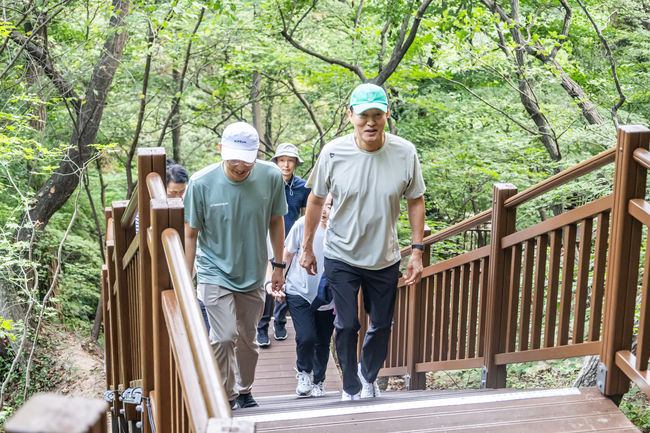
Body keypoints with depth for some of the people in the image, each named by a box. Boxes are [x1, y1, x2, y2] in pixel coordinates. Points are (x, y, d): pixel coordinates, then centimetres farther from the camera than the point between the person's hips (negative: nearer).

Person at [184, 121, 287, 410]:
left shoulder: (271, 177, -12)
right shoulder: (201, 183, -17)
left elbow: (275, 221, 5)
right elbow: (191, 234, -5)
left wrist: (278, 265, 11)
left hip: (253, 275, 3)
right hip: (215, 274, -3)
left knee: (247, 339, 15)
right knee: (224, 337, -14)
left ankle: (244, 391, 38)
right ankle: (224, 398, 7)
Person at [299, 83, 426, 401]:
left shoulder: (405, 153, -12)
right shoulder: (333, 153, -14)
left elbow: (415, 201, 0)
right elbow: (316, 199, 0)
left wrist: (417, 252, -2)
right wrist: (307, 248, 5)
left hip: (385, 259, 2)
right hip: (341, 257, -2)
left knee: (382, 325, 14)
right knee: (346, 325, 0)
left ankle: (368, 376, 43)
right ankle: (350, 388, 23)